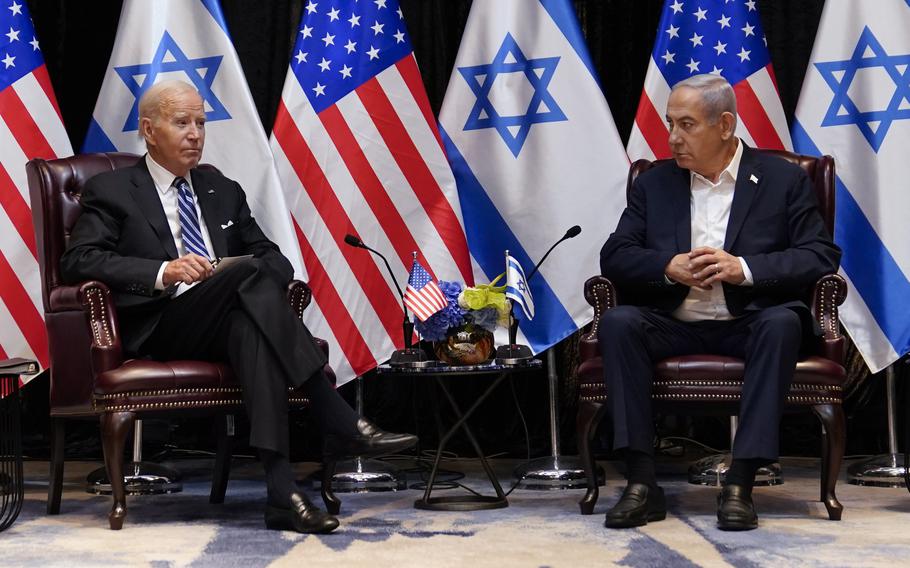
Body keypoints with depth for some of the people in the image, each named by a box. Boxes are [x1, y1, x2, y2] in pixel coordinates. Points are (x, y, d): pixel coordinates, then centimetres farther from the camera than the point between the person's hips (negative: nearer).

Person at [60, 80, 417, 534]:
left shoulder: (223, 191, 26)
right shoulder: (110, 191, 11)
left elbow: (274, 258, 23)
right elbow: (78, 260, -5)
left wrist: (264, 273, -5)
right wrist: (164, 271, -19)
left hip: (229, 319, 4)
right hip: (161, 331, -4)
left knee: (248, 324, -35)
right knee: (253, 273, -31)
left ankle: (281, 487, -47)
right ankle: (339, 423, -37)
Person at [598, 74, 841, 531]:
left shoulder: (783, 180, 5)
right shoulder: (653, 184, 13)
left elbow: (821, 256, -4)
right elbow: (614, 257, 6)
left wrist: (744, 269, -18)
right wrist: (668, 267, -15)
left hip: (748, 325, -2)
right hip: (673, 326, 2)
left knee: (783, 322, -34)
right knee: (617, 322, -26)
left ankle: (740, 484, -33)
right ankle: (641, 484, -28)